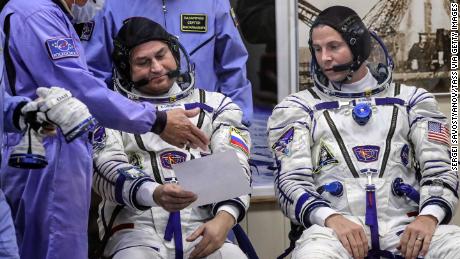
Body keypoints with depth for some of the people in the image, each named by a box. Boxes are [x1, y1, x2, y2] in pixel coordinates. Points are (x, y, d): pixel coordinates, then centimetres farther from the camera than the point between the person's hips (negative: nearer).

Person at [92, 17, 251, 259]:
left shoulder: (215, 105, 17)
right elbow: (105, 167, -2)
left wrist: (224, 217, -15)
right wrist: (154, 193, -23)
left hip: (203, 231, 2)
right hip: (135, 228, -2)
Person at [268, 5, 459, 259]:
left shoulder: (411, 100, 16)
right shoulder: (298, 108, 14)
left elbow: (439, 168, 8)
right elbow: (291, 181, 3)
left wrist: (429, 216, -14)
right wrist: (331, 218, -17)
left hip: (405, 226, 2)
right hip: (337, 226, -2)